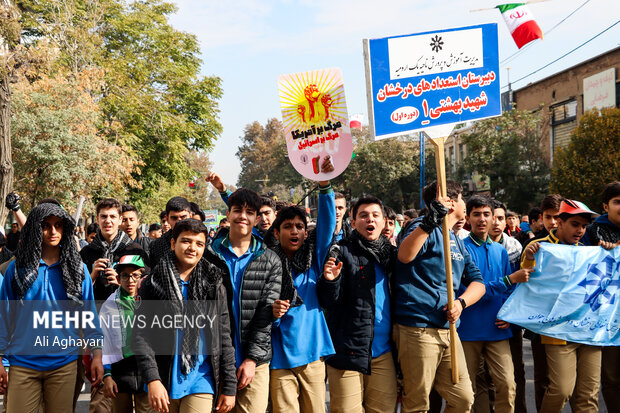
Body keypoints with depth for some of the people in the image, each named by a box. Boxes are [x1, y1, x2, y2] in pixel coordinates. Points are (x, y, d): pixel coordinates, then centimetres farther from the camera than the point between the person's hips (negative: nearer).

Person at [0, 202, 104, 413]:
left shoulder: (78, 269, 3)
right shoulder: (18, 268, 2)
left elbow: (88, 314, 3)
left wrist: (97, 354, -3)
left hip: (64, 363, 1)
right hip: (23, 363, 0)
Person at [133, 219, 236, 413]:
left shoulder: (214, 285, 5)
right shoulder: (153, 283, 1)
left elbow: (224, 338, 6)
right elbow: (141, 335, -3)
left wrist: (229, 387, 3)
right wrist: (152, 380, -14)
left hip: (201, 382, 0)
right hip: (164, 382, 0)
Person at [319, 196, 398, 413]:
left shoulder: (392, 253, 11)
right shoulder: (342, 251, -4)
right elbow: (329, 302, -8)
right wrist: (330, 280, -28)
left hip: (384, 354, 5)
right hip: (348, 352, -4)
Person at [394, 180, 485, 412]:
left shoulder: (457, 241, 19)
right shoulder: (424, 228, -7)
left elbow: (477, 282, 16)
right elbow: (405, 255, -29)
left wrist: (461, 302, -6)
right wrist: (431, 220, -41)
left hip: (447, 329, 8)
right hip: (418, 329, -8)